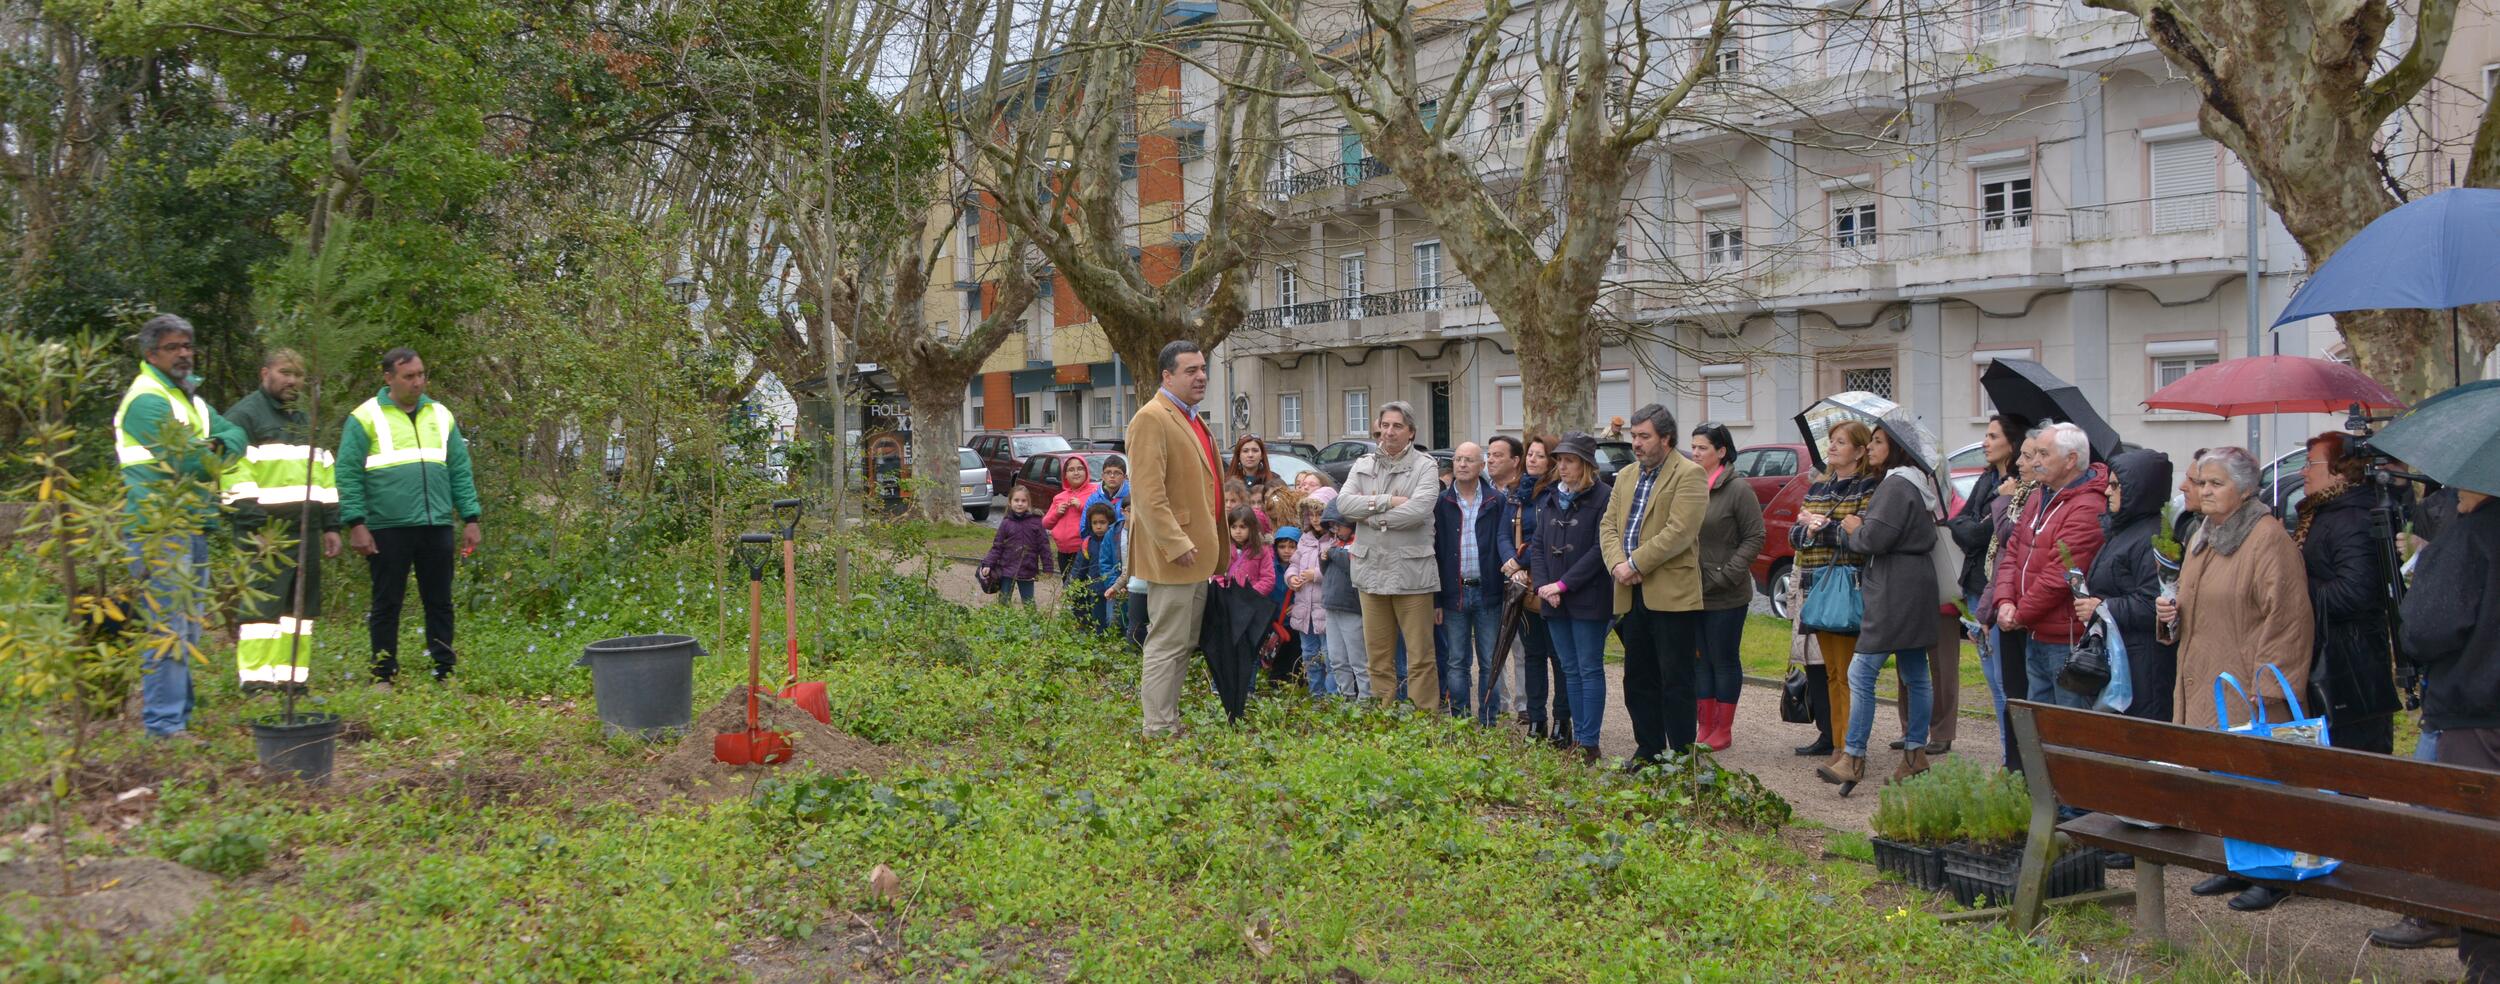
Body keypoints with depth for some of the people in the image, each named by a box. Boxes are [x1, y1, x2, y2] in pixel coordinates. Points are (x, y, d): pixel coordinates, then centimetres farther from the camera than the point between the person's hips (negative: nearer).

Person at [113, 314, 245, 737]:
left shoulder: (190, 398, 19)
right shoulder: (147, 400, -11)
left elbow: (236, 435, 11)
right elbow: (187, 460, -20)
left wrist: (218, 448, -11)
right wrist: (212, 456, 1)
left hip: (193, 529, 10)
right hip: (161, 533, -10)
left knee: (188, 630, 15)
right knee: (168, 631, -11)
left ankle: (179, 715, 23)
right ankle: (163, 726, -10)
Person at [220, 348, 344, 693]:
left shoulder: (305, 421, 24)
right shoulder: (244, 415, -1)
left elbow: (325, 474, 25)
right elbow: (234, 471, -11)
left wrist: (331, 525, 17)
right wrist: (254, 523, -18)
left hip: (304, 531, 8)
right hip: (264, 531, -7)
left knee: (301, 604, 7)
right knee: (260, 605, -10)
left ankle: (293, 677, 11)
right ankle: (256, 679, -10)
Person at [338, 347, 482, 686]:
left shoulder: (440, 416, 13)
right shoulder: (366, 418, -1)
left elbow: (460, 471, 14)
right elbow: (348, 475, -4)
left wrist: (470, 519, 7)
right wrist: (355, 524, -12)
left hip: (436, 527, 4)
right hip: (388, 529, -4)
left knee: (440, 602, 8)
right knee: (386, 605, 5)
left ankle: (445, 673, 15)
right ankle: (383, 678, 12)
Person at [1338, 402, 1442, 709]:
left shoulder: (1424, 466, 0)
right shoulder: (1363, 465, 14)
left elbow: (1418, 509, -16)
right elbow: (1343, 502, -2)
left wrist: (1371, 514, -8)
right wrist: (1388, 501, -12)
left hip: (1412, 571, -4)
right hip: (1371, 568, 4)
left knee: (1420, 653, -3)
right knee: (1378, 654, 10)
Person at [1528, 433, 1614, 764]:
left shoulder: (1603, 497, -9)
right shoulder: (1548, 497, 11)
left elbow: (1600, 548, -14)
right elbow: (1537, 544, 11)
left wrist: (1563, 584, -14)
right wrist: (1542, 585, -4)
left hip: (1589, 599, -6)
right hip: (1554, 600, 6)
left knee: (1590, 670, -2)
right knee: (1570, 671, 12)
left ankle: (1589, 742, 0)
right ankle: (1578, 736, 18)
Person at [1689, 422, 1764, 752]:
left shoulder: (1738, 489, -9)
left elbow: (1754, 538, -9)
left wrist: (1726, 576, -14)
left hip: (1726, 596, -5)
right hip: (1691, 592, 5)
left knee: (1724, 660, 4)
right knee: (1700, 660, 11)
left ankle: (1723, 730, 13)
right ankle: (1705, 727, 20)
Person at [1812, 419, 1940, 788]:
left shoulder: (1896, 486, -13)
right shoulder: (1913, 486, 19)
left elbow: (1874, 539, -21)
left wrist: (1850, 529, 0)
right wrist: (1828, 531, 8)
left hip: (1895, 592, -11)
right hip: (1913, 589, 11)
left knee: (1861, 674, -10)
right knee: (1915, 676, 12)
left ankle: (1853, 758, -11)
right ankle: (1915, 754, 17)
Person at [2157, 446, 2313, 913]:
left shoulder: (2268, 538, -12)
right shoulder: (2202, 539, 16)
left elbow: (2285, 615, -17)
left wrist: (2266, 685, -19)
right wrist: (2170, 614, 7)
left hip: (2247, 690, -8)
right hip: (2203, 685, 8)